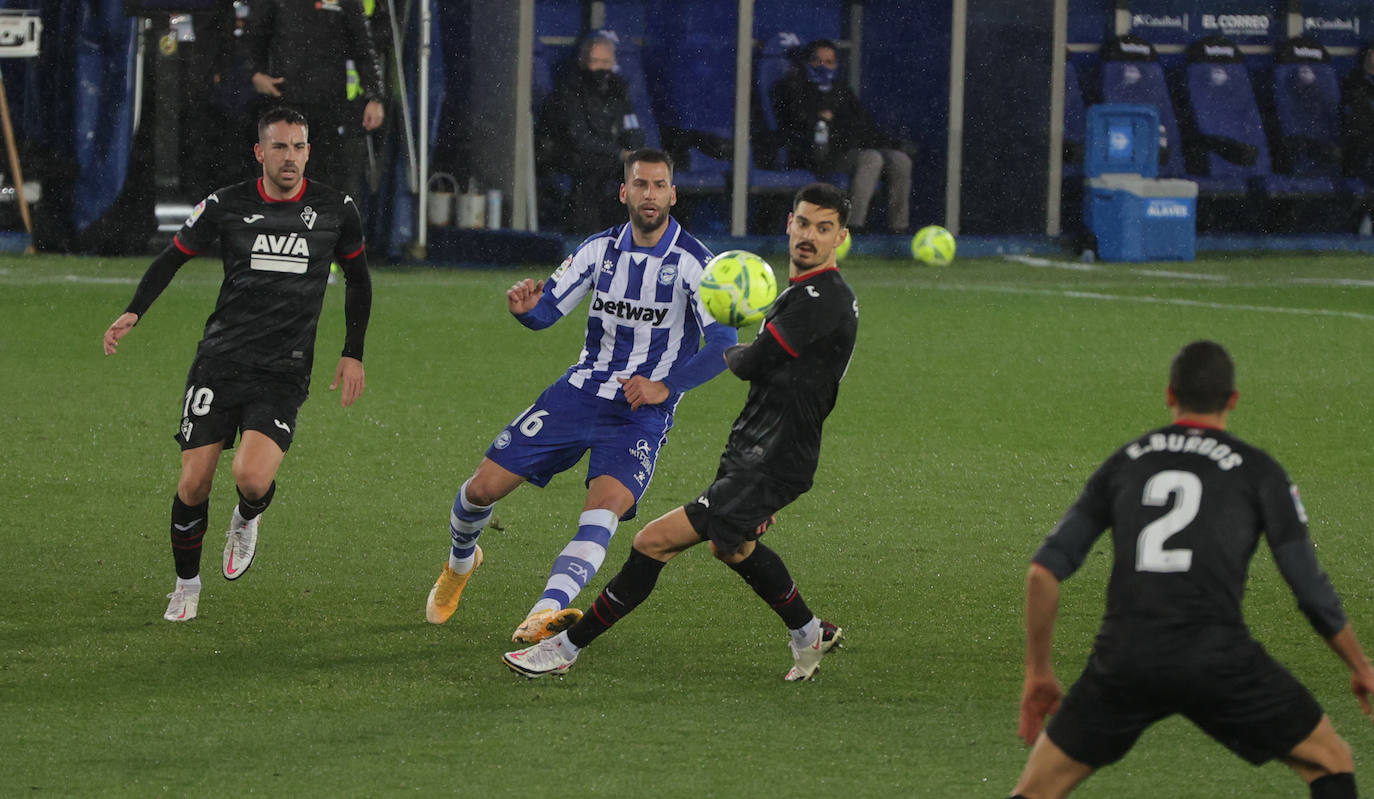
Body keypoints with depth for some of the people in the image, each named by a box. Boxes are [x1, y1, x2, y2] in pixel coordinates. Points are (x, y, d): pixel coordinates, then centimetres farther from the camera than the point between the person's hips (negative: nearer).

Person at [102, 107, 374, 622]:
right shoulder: (226, 206, -1)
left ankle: (247, 520, 15)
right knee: (194, 484, -3)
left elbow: (358, 279, 17)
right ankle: (186, 585, 21)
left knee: (253, 477, -22)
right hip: (220, 361, 1)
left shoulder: (335, 210, 1)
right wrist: (133, 312, -4)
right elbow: (173, 258, 11)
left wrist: (353, 354, 11)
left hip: (283, 372, -1)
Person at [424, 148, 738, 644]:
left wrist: (665, 386, -29)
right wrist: (525, 308, -22)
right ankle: (460, 562, 34)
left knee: (608, 504, -30)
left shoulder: (693, 262, -11)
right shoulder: (601, 249, 2)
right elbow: (547, 310, 3)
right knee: (485, 486, 0)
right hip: (580, 391, 4)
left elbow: (722, 345, -17)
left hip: (642, 412, -4)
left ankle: (548, 611, -45)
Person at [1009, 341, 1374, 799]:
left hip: (1125, 658, 2)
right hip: (1216, 656, -2)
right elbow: (1310, 589, 7)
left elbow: (1044, 571, 12)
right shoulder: (1258, 471, 9)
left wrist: (1038, 671, 22)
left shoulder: (1123, 464, 18)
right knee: (1331, 762, 16)